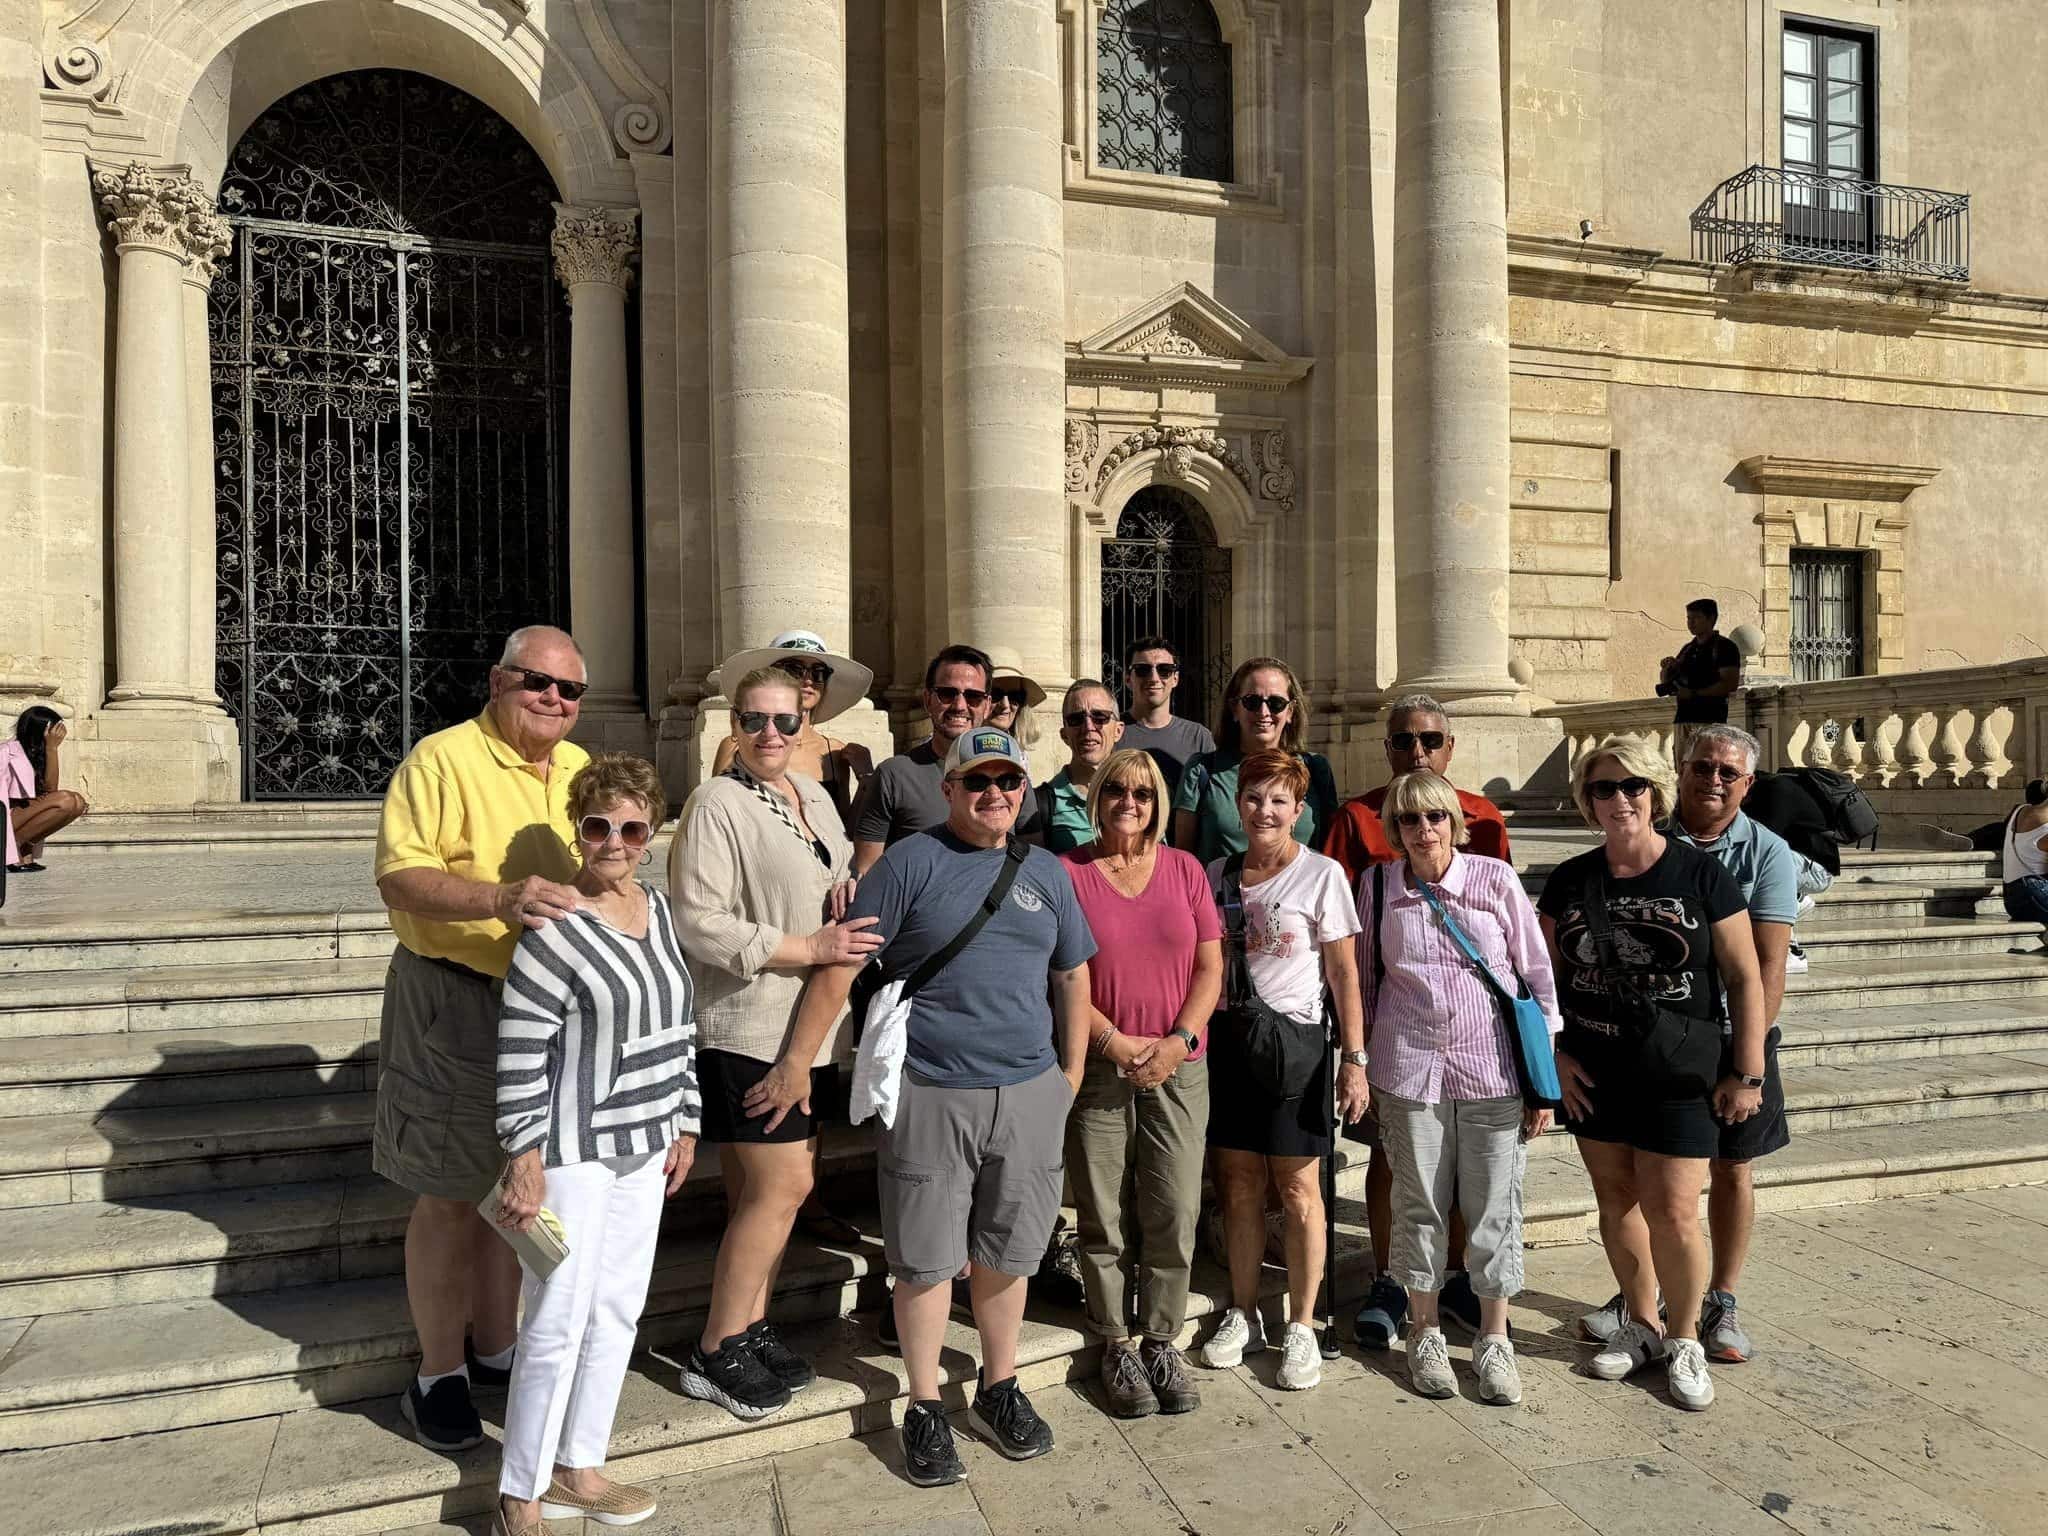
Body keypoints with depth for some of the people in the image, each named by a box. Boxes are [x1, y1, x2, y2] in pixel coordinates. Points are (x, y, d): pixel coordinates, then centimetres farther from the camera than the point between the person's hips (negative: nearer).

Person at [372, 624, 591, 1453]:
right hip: (455, 1003, -6)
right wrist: (501, 899, -36)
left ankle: (497, 1346, 35)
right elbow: (400, 878, -22)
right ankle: (439, 1374, 24)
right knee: (452, 1196, 5)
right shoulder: (441, 760, -13)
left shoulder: (581, 770, 8)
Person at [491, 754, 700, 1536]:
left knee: (616, 1313, 16)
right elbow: (518, 1054, -17)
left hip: (644, 1148, 7)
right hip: (574, 1152, -7)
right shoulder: (553, 929, -18)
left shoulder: (659, 909, 4)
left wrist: (685, 1124, 12)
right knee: (558, 1324, 2)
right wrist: (524, 1159, -16)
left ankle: (577, 1469, 33)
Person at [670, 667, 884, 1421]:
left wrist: (851, 884, -1)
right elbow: (696, 923, -17)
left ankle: (752, 1327, 29)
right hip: (749, 1029, -7)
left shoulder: (814, 795, 12)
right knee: (780, 1187, -4)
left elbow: (841, 876, 24)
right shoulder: (716, 802, -11)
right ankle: (715, 1352, 12)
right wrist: (809, 948, -19)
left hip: (814, 1027, 8)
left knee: (782, 1187, 13)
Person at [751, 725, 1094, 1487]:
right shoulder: (910, 862, -6)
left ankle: (999, 1390, 36)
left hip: (1028, 1093, 4)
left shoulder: (1047, 873, 8)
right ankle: (924, 1408, 27)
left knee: (1006, 1253, 16)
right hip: (927, 1095, -3)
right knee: (927, 1259, 7)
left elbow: (1073, 976, 15)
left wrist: (1071, 1075, 12)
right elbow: (840, 966, -7)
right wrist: (797, 1063, -9)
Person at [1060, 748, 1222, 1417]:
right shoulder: (1068, 872, -2)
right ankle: (1116, 1346, 22)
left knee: (1174, 1217, 5)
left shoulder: (1185, 868, 6)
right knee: (1104, 1219, 6)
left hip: (1178, 1068, 2)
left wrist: (1181, 1040, -7)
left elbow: (1209, 966, 5)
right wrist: (1117, 1044, -12)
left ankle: (1162, 1342, 22)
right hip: (1098, 1068, -2)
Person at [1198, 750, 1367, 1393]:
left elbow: (1344, 972, -4)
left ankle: (1301, 1328, 17)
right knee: (1239, 1185, 10)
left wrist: (1355, 1059, -8)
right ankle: (1243, 1315, 26)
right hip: (1228, 1038, 4)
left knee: (1297, 1187, 2)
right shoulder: (1218, 873, 7)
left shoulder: (1322, 875, -5)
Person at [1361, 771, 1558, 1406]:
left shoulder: (1496, 879, -4)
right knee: (1419, 1205, 10)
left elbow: (1538, 977, 0)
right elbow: (1365, 978, 10)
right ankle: (1426, 1334, 28)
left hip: (1493, 1069, -1)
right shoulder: (1379, 885, 1)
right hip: (1409, 1069, 1)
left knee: (1495, 1207, 7)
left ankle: (1494, 1339, 26)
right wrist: (1362, 1065, 11)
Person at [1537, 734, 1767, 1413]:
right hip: (1594, 1072, 3)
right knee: (1615, 1201, 13)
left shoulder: (1701, 874, -7)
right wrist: (1553, 1053, 0)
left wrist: (1747, 1074, -5)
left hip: (1677, 1075, -3)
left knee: (1672, 1211, -3)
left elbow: (1744, 977, -4)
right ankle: (1641, 1324, 33)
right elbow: (1546, 975, 9)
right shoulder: (1569, 880, 1)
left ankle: (1684, 1338, 22)